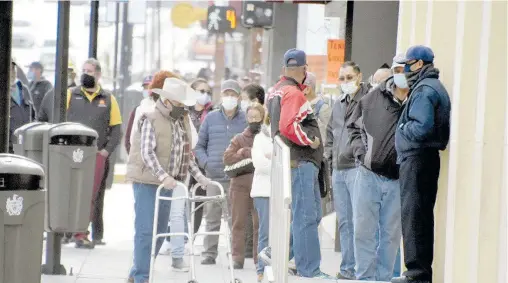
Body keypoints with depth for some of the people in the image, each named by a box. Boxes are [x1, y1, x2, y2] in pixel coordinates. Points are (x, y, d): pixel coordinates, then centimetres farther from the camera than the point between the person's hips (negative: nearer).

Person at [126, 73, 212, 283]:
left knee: (159, 230, 12)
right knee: (146, 230, -7)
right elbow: (147, 153, -20)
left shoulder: (183, 120, 10)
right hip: (147, 181, -7)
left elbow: (187, 154, 17)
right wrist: (163, 176, -31)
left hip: (169, 181, 7)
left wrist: (199, 176, 7)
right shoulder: (150, 120, -12)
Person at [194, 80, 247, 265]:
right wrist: (206, 163, -2)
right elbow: (199, 145, 13)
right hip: (214, 176, 2)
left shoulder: (246, 119, 3)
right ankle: (209, 253, 11)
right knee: (212, 217, 5)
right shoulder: (211, 118, 8)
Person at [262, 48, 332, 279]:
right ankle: (308, 269, -4)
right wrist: (310, 141, -12)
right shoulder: (293, 93, -13)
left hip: (301, 161, 10)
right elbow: (288, 126, -23)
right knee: (306, 216, -6)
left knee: (311, 214, 14)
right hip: (300, 161, -10)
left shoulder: (277, 90, 18)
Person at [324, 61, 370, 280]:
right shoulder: (338, 104, 19)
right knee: (344, 221, 11)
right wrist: (330, 156, 19)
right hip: (338, 170, 8)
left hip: (357, 168, -8)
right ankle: (347, 267, 16)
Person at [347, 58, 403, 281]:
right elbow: (354, 126, 12)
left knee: (391, 233, 8)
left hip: (397, 180, -2)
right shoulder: (374, 97, -1)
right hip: (368, 174, 2)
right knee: (364, 230, 5)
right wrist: (360, 152, 0)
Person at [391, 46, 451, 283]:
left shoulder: (424, 90, -14)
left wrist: (402, 128, -8)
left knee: (413, 215, -7)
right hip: (428, 156, 10)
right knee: (422, 215, 13)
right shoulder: (435, 87, 18)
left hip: (417, 158, -10)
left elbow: (422, 127, -25)